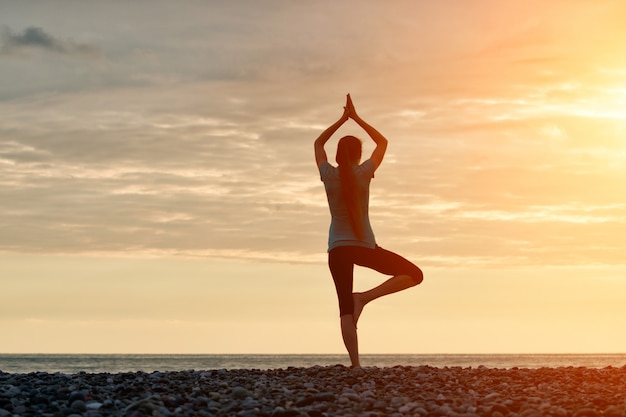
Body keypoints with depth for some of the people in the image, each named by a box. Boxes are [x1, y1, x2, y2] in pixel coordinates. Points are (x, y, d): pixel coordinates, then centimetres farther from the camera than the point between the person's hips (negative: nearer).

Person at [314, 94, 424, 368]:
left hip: (337, 250, 3)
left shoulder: (328, 175, -1)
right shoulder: (363, 173, -6)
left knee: (345, 309, 3)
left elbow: (318, 143, 18)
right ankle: (364, 297, -7)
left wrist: (342, 119, 15)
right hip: (364, 246, -3)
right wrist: (355, 118, 12)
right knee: (414, 275, 9)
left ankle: (355, 364, -8)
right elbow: (382, 142, 11)